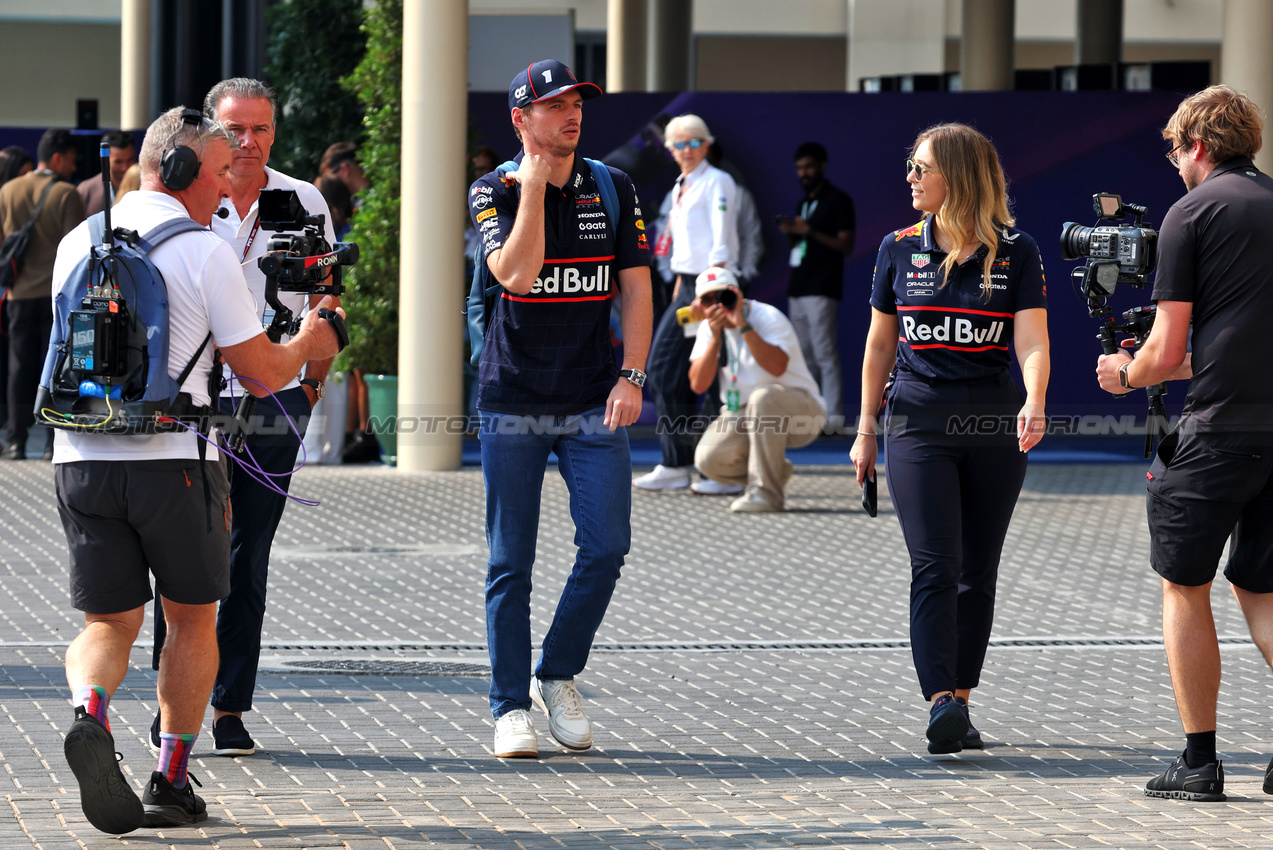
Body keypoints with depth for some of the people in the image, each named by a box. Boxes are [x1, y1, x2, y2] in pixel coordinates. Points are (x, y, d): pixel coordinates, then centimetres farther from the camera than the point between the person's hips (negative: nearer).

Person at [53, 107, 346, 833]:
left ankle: (90, 716, -23)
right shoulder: (206, 253, -7)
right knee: (192, 617, 14)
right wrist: (308, 345, 19)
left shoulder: (78, 244, 10)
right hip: (172, 459, -4)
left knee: (109, 622, 8)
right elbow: (263, 372, -4)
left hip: (80, 454, 4)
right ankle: (172, 784, 14)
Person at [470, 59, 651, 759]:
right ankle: (512, 707, 7)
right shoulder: (494, 191, -1)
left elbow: (635, 285, 7)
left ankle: (557, 676, 12)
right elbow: (516, 273, -17)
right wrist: (534, 184, -16)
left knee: (607, 545, -7)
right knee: (511, 562, 0)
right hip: (512, 403, -2)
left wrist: (631, 376, -4)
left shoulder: (613, 189, 7)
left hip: (593, 403, 2)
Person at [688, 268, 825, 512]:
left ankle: (766, 491, -28)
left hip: (801, 410, -5)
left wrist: (743, 326, -33)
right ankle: (776, 472, 10)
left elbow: (777, 367, -34)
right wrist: (716, 337, -20)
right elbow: (698, 384, -10)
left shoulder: (767, 317, -15)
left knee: (763, 397, -39)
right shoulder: (708, 328, 2)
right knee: (708, 460, -19)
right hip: (741, 414, 5)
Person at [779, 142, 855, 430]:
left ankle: (833, 416, -16)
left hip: (821, 290, -8)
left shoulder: (838, 201, -4)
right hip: (797, 288, 8)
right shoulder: (803, 204, 20)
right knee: (805, 356, 7)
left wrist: (810, 231, -18)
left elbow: (846, 245, -11)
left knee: (825, 354, -13)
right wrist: (789, 233, 3)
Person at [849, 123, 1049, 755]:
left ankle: (960, 704, 16)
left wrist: (1034, 404, -30)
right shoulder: (900, 249, 5)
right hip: (918, 424, 0)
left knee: (978, 573, 7)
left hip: (994, 428, 0)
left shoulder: (1016, 253, -1)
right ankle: (941, 704, -23)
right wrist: (866, 429, 13)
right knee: (935, 567, -14)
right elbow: (880, 345, 13)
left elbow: (1032, 342, -12)